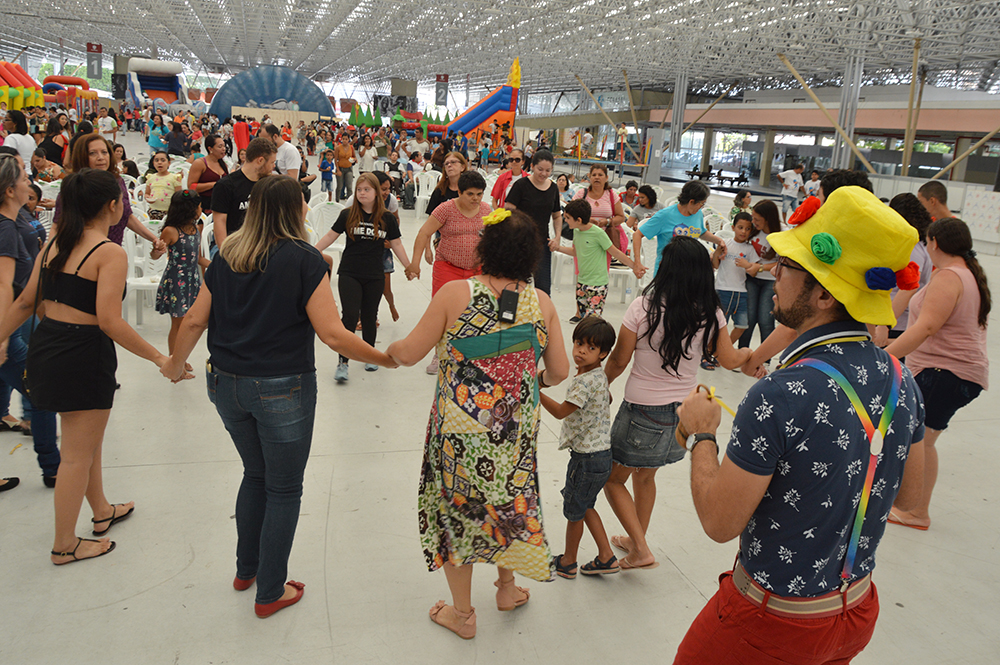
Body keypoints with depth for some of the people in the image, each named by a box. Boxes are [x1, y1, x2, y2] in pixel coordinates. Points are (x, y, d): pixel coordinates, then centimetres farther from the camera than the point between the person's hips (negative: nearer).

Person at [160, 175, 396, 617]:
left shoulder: (226, 256, 3)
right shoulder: (304, 260, -13)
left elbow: (195, 321, 7)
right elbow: (333, 335, -18)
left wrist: (175, 364, 23)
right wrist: (388, 359, -7)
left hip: (226, 384, 6)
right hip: (282, 390, -6)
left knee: (256, 474, 25)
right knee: (284, 489, 11)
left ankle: (246, 570, 39)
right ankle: (270, 593, 22)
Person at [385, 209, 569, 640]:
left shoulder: (455, 294, -13)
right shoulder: (541, 304, -4)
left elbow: (409, 354, -9)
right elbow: (559, 371, 4)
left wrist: (388, 349, 13)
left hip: (460, 430, -2)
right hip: (516, 431, 3)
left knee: (457, 507, 15)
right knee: (508, 499, 25)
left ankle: (462, 613, 31)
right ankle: (507, 587, 44)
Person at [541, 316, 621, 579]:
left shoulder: (586, 381, -24)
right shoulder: (599, 375, 7)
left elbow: (561, 411, -26)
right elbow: (608, 399, 25)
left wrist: (535, 392, -26)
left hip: (588, 458, -9)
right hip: (599, 451, 10)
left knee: (574, 510, 11)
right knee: (584, 506, 24)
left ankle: (568, 562, 30)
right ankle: (606, 557, 29)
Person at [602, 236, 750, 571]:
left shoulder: (643, 306, -19)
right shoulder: (710, 314, -8)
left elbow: (619, 360, -10)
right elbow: (730, 360, 5)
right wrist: (749, 353, 28)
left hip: (642, 411, -5)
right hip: (682, 410, 5)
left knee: (613, 480, 15)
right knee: (645, 476, 26)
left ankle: (641, 549, 10)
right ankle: (635, 541, 41)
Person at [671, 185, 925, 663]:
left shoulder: (780, 397, -31)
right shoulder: (901, 381, -8)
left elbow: (720, 524, -22)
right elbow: (907, 495, 7)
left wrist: (700, 435, -9)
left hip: (774, 623, -6)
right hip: (860, 610, 7)